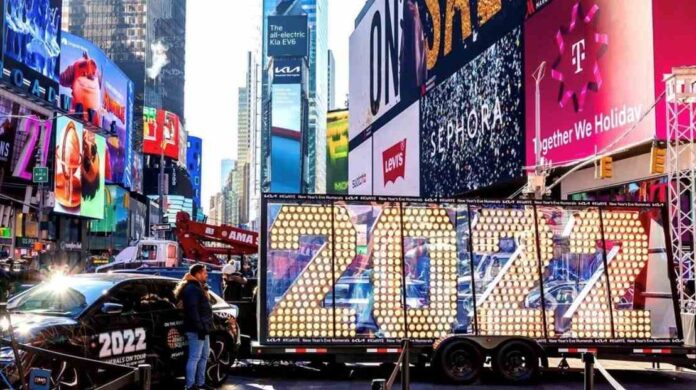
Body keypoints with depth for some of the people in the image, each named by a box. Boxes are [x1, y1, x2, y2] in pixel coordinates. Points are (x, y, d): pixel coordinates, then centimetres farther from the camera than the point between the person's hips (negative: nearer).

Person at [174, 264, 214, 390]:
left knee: (204, 356, 16)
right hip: (196, 330, -11)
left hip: (203, 329, 11)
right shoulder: (192, 289, -12)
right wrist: (200, 327, -24)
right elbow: (192, 310, -21)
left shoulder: (198, 287, 21)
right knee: (195, 357, -9)